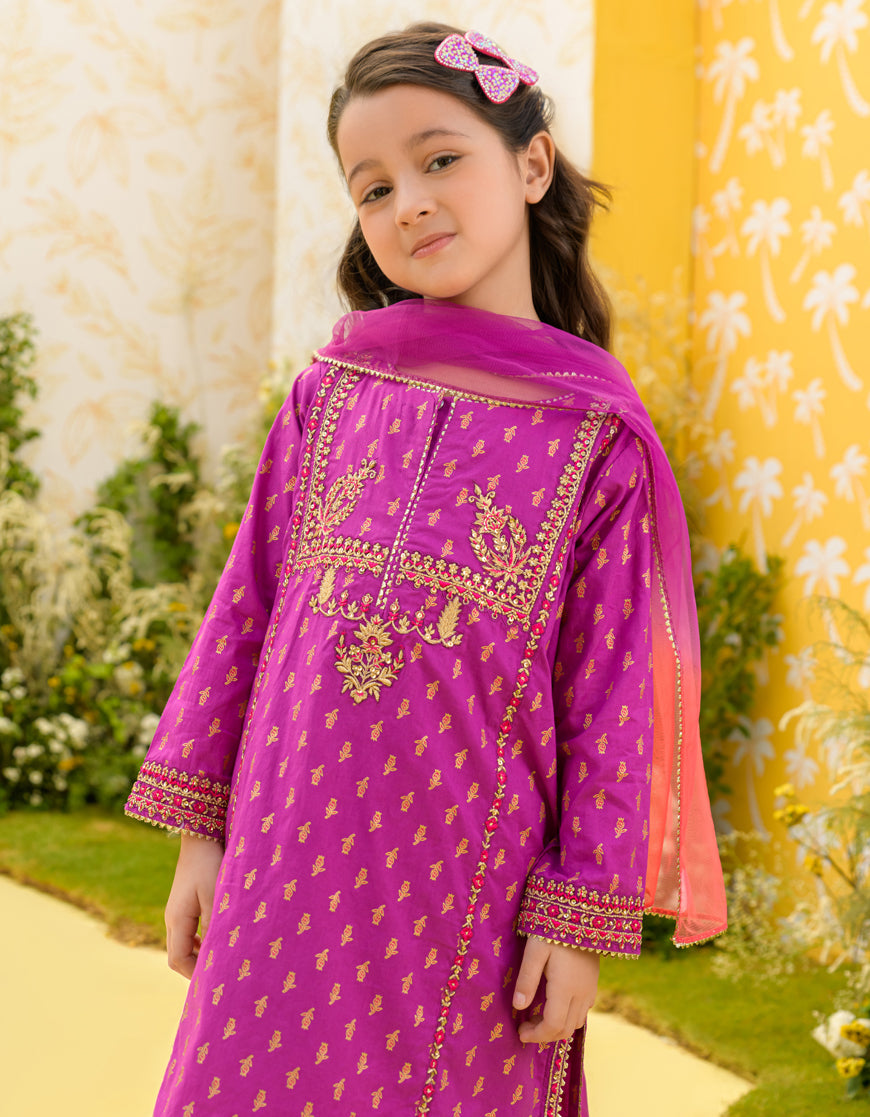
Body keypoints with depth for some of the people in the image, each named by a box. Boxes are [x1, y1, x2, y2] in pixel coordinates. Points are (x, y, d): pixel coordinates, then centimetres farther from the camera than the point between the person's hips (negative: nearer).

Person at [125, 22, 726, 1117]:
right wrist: (198, 825, 6)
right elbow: (246, 611, 9)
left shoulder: (597, 437, -2)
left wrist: (583, 915, -4)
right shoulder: (329, 394, 6)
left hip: (466, 896, -2)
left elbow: (608, 694, -2)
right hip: (285, 869, 2)